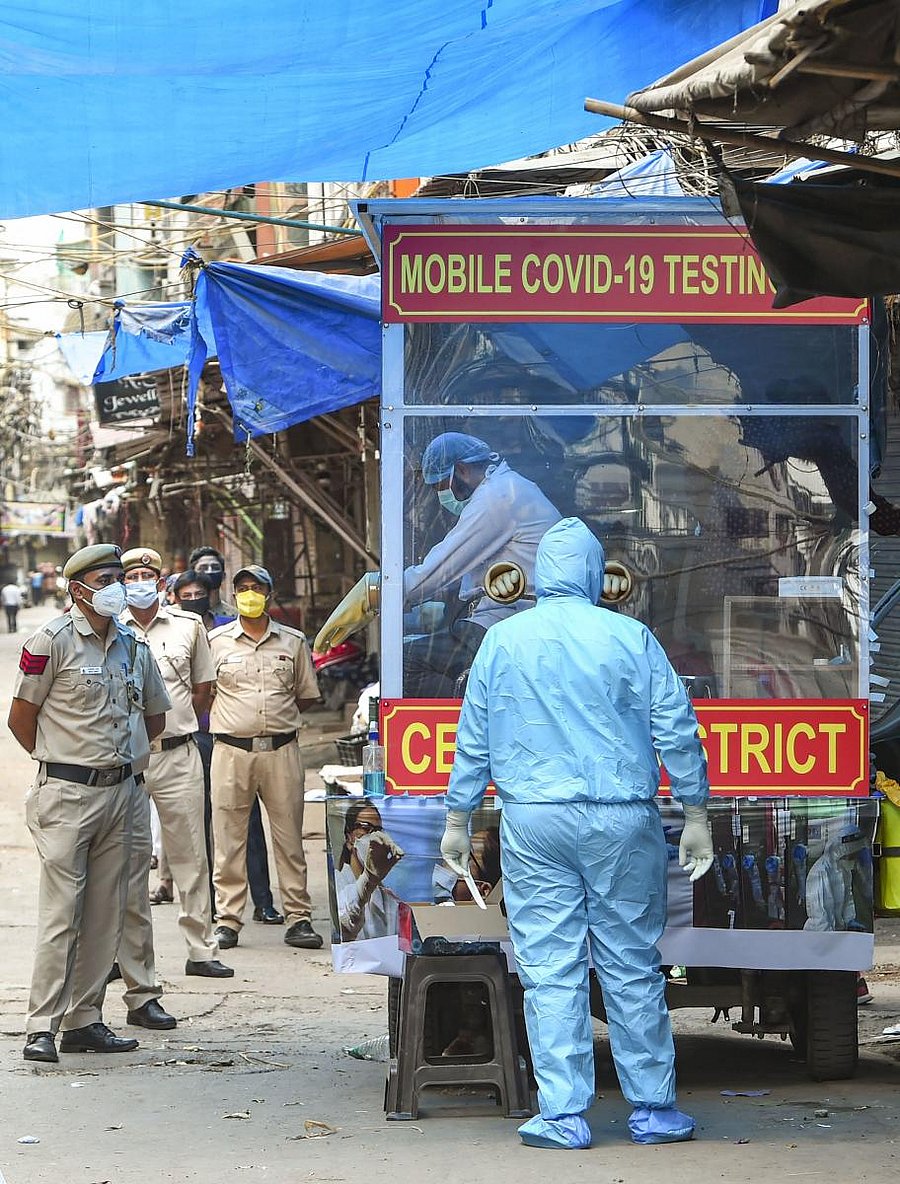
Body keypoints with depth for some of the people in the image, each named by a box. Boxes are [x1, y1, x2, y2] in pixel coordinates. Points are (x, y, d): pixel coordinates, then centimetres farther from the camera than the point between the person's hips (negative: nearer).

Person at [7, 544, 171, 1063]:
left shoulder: (134, 647, 11)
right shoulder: (53, 640, -6)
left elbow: (155, 716, 25)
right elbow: (21, 718, -2)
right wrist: (64, 762, 6)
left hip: (120, 792, 6)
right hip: (66, 795, -6)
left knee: (106, 914, 7)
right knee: (62, 913, -8)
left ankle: (85, 1020, 14)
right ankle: (42, 1027, -6)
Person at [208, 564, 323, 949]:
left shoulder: (293, 642, 10)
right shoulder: (215, 641, 7)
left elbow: (307, 696, 17)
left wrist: (277, 716, 8)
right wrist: (228, 719, 5)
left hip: (281, 749, 1)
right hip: (231, 750, -1)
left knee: (289, 835, 1)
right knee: (228, 837, 0)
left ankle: (298, 918, 5)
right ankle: (227, 920, 5)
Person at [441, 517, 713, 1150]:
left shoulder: (502, 640, 4)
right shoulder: (631, 637, 0)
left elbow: (473, 737, 8)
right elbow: (677, 731, 0)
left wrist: (458, 820, 15)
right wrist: (697, 818, 7)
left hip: (534, 824, 0)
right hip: (623, 822, 0)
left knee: (550, 972, 2)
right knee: (633, 968, 7)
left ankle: (562, 1116, 1)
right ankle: (653, 1110, 13)